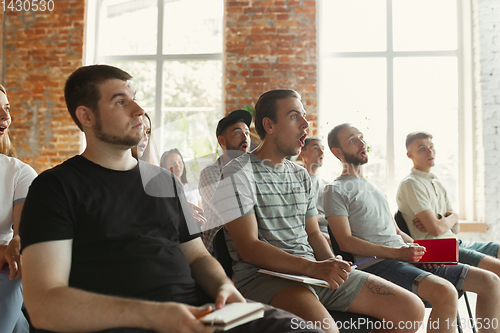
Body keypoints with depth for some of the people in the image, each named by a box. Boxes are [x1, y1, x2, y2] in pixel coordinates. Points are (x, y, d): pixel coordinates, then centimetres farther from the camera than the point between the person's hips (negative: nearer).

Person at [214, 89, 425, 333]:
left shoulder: (301, 175, 19)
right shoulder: (238, 173, -5)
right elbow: (249, 248, -13)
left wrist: (334, 266, -1)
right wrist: (312, 267, -22)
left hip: (314, 272, 7)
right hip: (263, 275, -7)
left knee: (411, 308, -1)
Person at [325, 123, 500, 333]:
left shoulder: (374, 187, 25)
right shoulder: (336, 190, 0)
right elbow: (346, 242, -11)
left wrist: (420, 249, 4)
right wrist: (397, 253, -18)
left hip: (407, 259, 8)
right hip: (378, 262, -8)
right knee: (445, 292, -33)